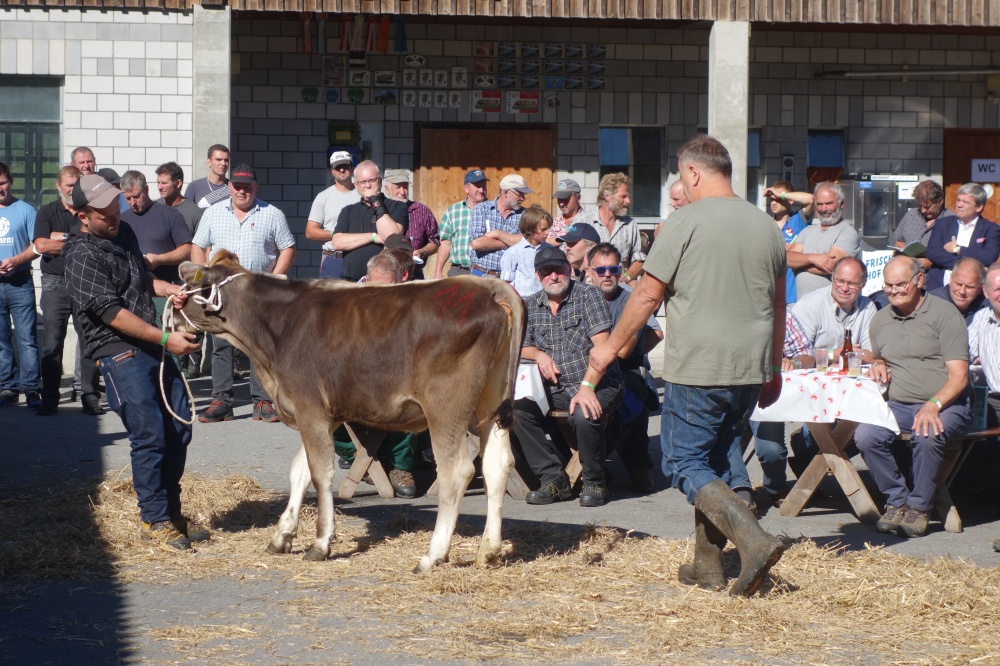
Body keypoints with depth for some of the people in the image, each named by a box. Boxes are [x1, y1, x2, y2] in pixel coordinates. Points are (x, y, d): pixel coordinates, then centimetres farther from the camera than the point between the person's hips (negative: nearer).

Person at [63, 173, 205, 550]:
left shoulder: (122, 232, 11)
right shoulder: (82, 256, -14)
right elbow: (112, 312, -18)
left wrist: (167, 289, 4)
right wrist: (166, 338, -19)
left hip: (154, 346, 8)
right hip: (120, 352, -8)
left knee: (179, 428, 8)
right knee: (150, 435, -9)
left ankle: (171, 510, 21)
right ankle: (154, 519, 3)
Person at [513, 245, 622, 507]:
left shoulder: (588, 296, -5)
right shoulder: (532, 305, 11)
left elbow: (602, 346, -15)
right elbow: (519, 348, 18)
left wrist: (587, 387, -26)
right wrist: (538, 354, -7)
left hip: (597, 385, -5)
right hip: (554, 389, 5)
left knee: (583, 415, -36)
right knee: (517, 409, -21)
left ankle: (594, 483, -11)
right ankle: (553, 478, -12)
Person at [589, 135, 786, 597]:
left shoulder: (686, 222, -9)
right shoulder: (766, 226, 9)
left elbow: (647, 294, -6)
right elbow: (778, 307, 17)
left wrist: (611, 347, 7)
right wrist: (773, 370, 28)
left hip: (697, 369, -6)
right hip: (751, 369, 7)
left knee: (684, 464, 1)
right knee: (716, 463, 18)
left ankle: (753, 538, -18)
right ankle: (708, 565, 18)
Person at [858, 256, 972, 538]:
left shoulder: (944, 314, -5)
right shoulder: (880, 319, 14)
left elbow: (959, 377, -11)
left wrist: (934, 405, -28)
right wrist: (877, 364, 7)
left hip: (946, 405, -5)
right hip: (898, 406, 5)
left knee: (927, 436, -37)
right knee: (865, 436, -25)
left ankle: (919, 507, -16)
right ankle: (897, 501, -8)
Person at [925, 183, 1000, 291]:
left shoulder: (990, 229, 6)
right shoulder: (943, 224, 14)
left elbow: (989, 258, -11)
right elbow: (932, 253, -1)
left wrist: (957, 249, -3)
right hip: (939, 287, 2)